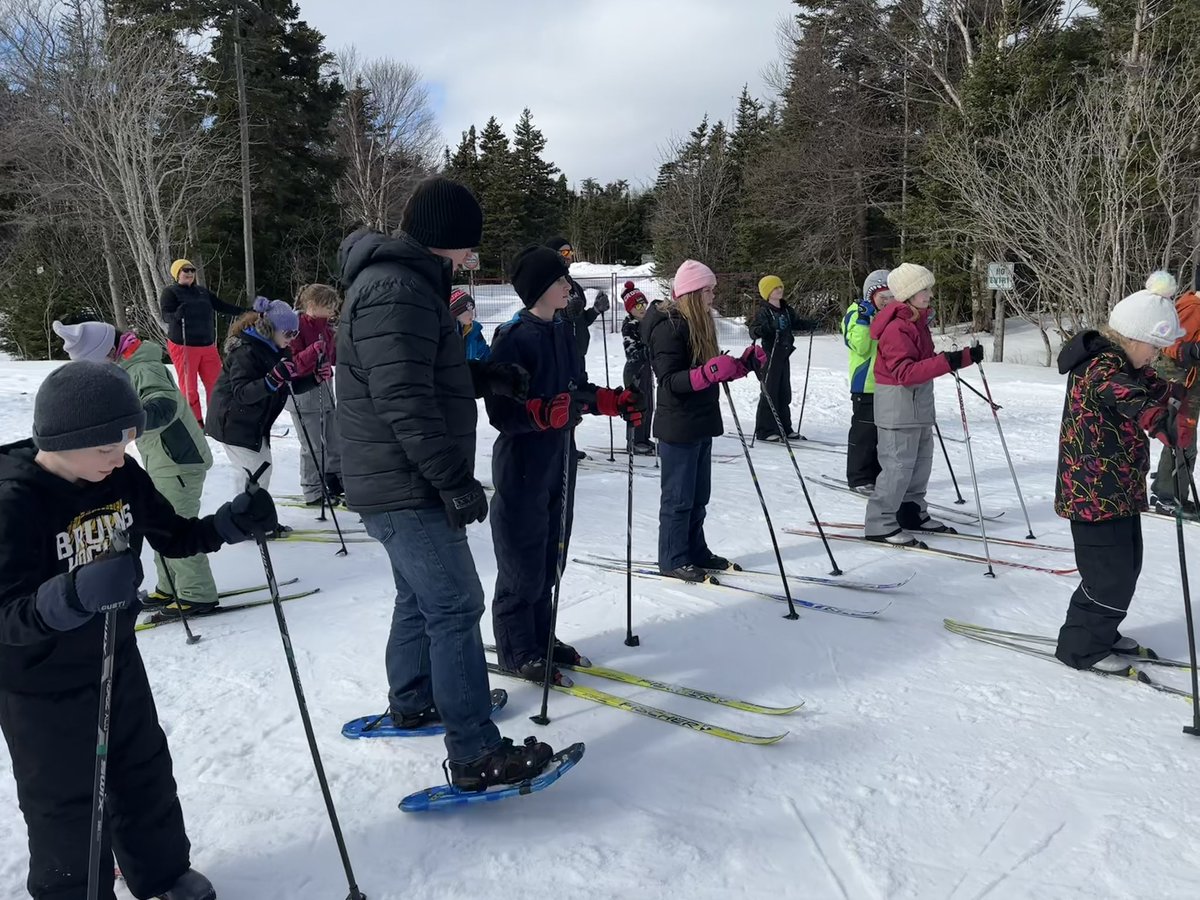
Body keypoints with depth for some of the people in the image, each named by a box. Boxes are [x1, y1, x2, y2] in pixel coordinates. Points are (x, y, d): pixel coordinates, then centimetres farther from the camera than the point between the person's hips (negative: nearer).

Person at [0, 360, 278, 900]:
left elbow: (173, 536, 2)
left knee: (146, 774, 22)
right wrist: (78, 593, -49)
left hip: (116, 660, 6)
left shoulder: (122, 476, -11)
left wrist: (233, 523, -16)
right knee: (67, 806, 10)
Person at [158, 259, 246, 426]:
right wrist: (177, 315, -37)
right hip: (183, 346, -5)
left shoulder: (202, 291, 13)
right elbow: (166, 316, -14)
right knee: (189, 387, -2)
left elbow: (221, 306, 18)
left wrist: (245, 312, 13)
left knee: (216, 384, 4)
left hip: (208, 345, 5)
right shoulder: (170, 292, -2)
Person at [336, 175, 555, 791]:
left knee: (421, 597, 23)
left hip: (401, 484, 11)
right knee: (455, 608, -8)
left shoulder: (407, 282, 16)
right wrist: (454, 478, -24)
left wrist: (485, 375, 9)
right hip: (407, 487, -11)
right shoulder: (396, 290, -20)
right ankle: (476, 756, -2)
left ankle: (412, 704, 40)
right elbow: (404, 400, -27)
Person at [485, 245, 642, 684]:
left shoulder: (562, 329, 10)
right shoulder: (513, 338, -15)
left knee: (550, 557, 16)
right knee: (523, 563, 1)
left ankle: (539, 637, 31)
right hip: (522, 465, -8)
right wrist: (552, 411, -33)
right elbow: (502, 411, -19)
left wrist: (617, 401, 7)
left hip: (560, 459, 8)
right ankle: (516, 650, 16)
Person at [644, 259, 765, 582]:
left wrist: (743, 364, 6)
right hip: (678, 426, -9)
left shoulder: (698, 323, 13)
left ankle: (695, 551, 28)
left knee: (698, 496, 17)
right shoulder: (669, 326, -16)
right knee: (678, 497, 0)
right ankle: (672, 560, 11)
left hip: (701, 424, 9)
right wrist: (709, 372, -34)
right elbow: (670, 381, -22)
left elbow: (714, 371, 20)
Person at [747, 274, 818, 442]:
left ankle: (784, 428, 22)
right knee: (769, 392, -6)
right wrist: (760, 331, -43)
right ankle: (764, 431, 0)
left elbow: (796, 322, 27)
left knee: (784, 393, 13)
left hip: (784, 356, 8)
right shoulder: (763, 311, -12)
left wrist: (809, 325, 11)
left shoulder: (786, 310, 12)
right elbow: (753, 330, -22)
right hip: (770, 356, -8)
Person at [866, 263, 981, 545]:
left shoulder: (917, 320, 12)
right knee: (898, 464, -8)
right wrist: (945, 362, -34)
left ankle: (912, 513, 28)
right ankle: (880, 524, 0)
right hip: (898, 401, -10)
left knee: (921, 459, 16)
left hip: (919, 400, 10)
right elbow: (905, 372, -28)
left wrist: (964, 356, 13)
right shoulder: (896, 327, -20)